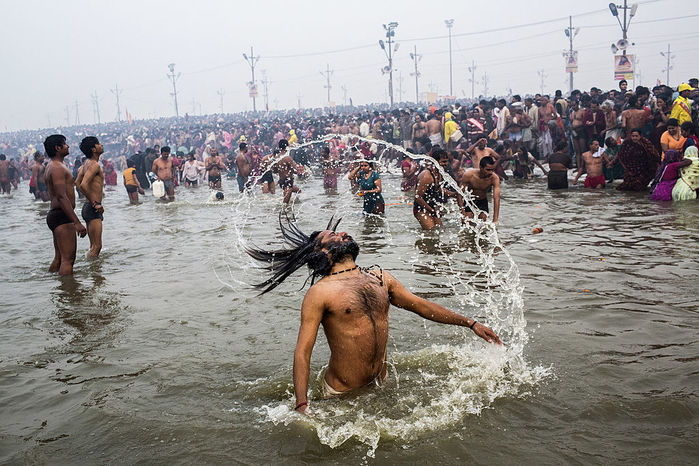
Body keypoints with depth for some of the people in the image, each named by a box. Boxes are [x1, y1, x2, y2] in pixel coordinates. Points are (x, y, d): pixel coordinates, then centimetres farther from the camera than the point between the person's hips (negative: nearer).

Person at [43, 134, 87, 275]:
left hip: (54, 215, 11)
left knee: (59, 258, 17)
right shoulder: (58, 168, -14)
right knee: (68, 258, -12)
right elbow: (62, 197, -24)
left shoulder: (52, 166, 19)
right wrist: (77, 222, -27)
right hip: (62, 216, -11)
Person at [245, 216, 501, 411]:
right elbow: (302, 352, -16)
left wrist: (471, 323, 14)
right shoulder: (320, 292, -13)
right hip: (343, 396, -5)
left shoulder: (381, 278, 6)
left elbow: (421, 305, 14)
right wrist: (302, 406, -24)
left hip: (382, 386, 6)